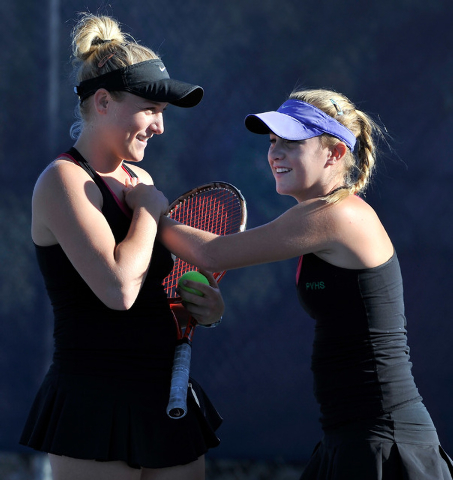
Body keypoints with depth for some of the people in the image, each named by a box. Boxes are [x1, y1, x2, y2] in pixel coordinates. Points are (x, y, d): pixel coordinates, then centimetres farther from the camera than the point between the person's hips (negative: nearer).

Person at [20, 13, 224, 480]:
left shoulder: (137, 179, 13)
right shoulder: (63, 180, -11)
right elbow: (118, 289, -24)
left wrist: (195, 306, 6)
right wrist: (150, 208, -10)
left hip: (168, 399, 8)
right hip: (96, 404, -8)